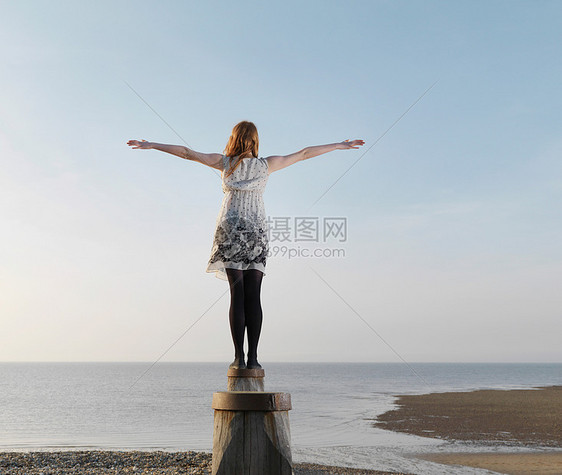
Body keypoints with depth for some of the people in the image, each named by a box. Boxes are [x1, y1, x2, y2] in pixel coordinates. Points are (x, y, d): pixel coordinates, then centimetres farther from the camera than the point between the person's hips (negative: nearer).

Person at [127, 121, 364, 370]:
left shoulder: (225, 162, 4)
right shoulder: (266, 165, 6)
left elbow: (186, 152, 4)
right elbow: (304, 153, 11)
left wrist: (150, 145, 11)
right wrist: (340, 145, 19)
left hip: (231, 230, 0)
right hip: (257, 231, 0)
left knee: (237, 294, -2)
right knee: (253, 296, -1)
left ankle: (239, 357, -5)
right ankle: (253, 357, -4)